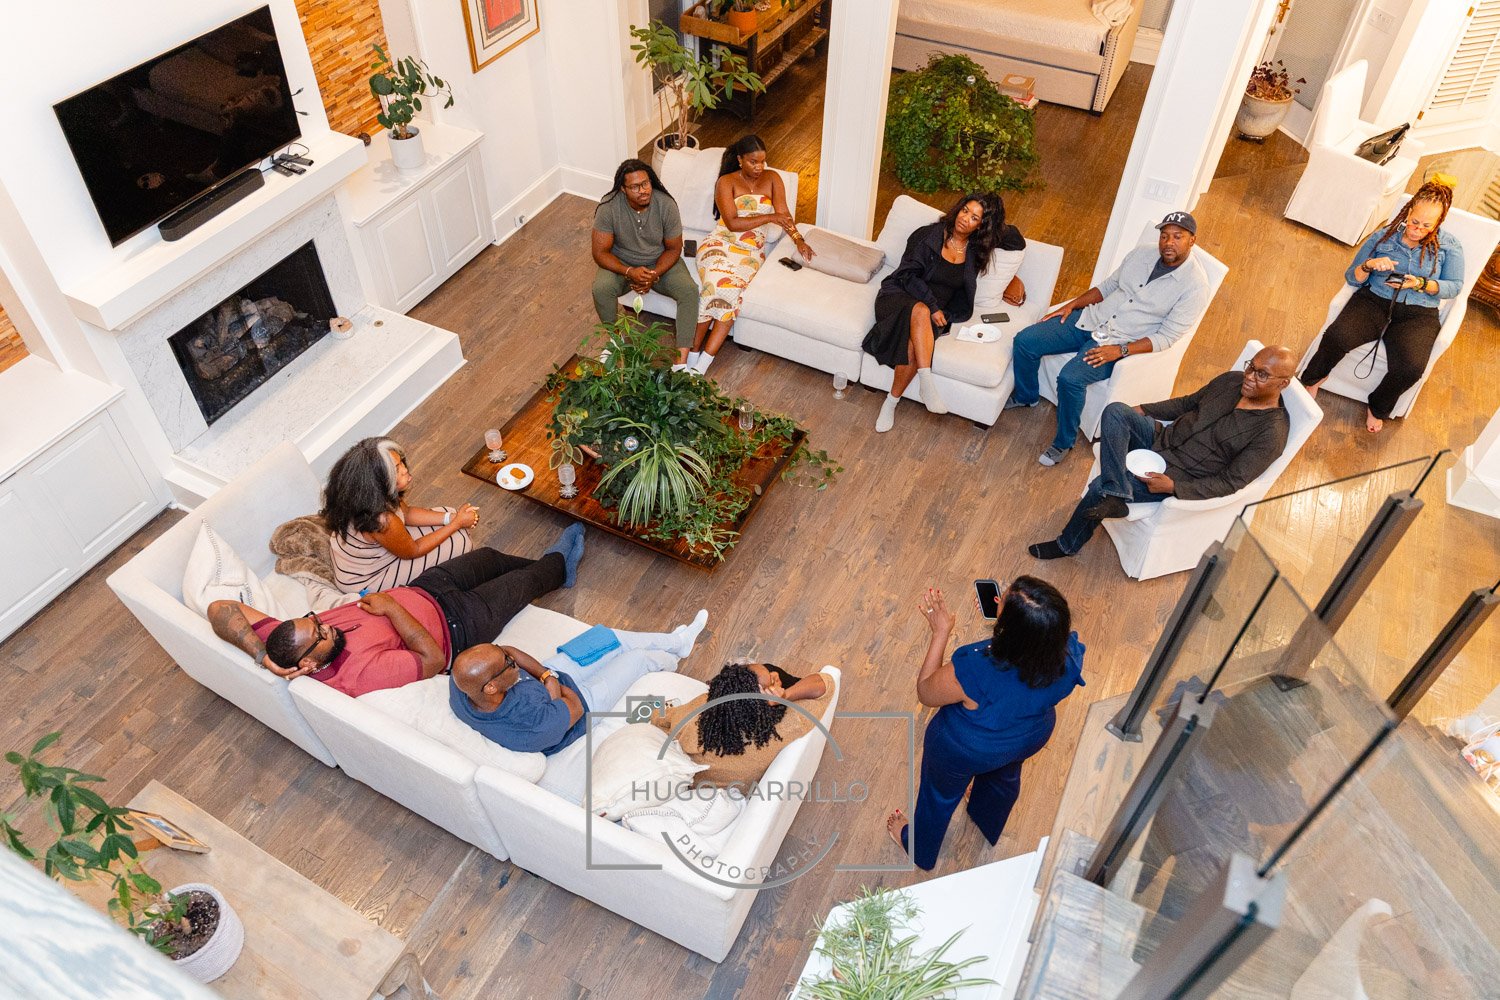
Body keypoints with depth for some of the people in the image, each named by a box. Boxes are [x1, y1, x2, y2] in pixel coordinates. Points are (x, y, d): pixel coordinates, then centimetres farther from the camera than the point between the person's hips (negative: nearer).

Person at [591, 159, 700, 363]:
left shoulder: (666, 204, -20)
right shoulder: (609, 207, -23)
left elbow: (673, 249, -9)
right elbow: (600, 252, -18)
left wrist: (654, 275, -25)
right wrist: (629, 272, -34)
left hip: (660, 262, 1)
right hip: (622, 264, 0)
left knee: (690, 291, -26)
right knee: (600, 288, -31)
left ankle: (682, 356, -24)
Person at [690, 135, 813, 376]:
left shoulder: (772, 178, 11)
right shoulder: (727, 182, 0)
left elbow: (783, 214, 5)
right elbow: (732, 223, -11)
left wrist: (798, 239, -13)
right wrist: (769, 217, -15)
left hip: (751, 251, 2)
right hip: (721, 244, -2)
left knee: (731, 289, -30)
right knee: (717, 284, -34)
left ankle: (700, 366, -33)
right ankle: (693, 355, -26)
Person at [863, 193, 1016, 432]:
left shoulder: (976, 248, 11)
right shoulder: (929, 235, -1)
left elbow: (1018, 243, 25)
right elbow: (909, 274, -9)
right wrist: (932, 306, -20)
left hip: (937, 312, 2)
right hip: (900, 297, -2)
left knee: (914, 345, -32)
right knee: (920, 310, -40)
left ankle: (891, 403, -21)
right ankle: (927, 383, -45)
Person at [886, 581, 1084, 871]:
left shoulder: (974, 672, -46)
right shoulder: (1070, 653, -33)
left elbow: (925, 693, -24)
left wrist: (940, 632, -21)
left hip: (964, 751, -4)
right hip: (1032, 738, 4)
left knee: (941, 793, 29)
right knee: (1004, 777, 38)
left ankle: (919, 850, 60)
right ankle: (988, 827, 71)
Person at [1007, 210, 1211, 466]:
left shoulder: (1195, 286, -12)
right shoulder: (1141, 254, 5)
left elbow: (1166, 337, -14)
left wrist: (1120, 350, -25)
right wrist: (1072, 304, 3)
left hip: (1121, 343, -6)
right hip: (1090, 319, 6)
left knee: (1070, 378, -31)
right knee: (1025, 341, -8)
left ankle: (1063, 443, -7)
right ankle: (1026, 396, 21)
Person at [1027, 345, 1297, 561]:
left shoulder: (1272, 433, -18)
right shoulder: (1232, 380, 1)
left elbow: (1230, 483, -18)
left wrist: (1173, 486, -27)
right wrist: (1142, 411, 5)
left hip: (1181, 480, -7)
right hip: (1161, 439, 7)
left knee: (1100, 486, -20)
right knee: (1115, 411, -21)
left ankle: (1068, 545, 3)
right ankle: (1117, 495, -27)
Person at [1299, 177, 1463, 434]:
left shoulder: (1449, 245, 8)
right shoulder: (1383, 237, 8)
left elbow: (1454, 286, 3)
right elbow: (1351, 278, 8)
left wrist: (1420, 284, -15)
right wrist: (1368, 266, -15)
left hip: (1418, 315, 0)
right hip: (1374, 301, 0)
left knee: (1410, 368, -30)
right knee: (1337, 337, -33)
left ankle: (1378, 407, 3)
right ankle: (1313, 379, 0)